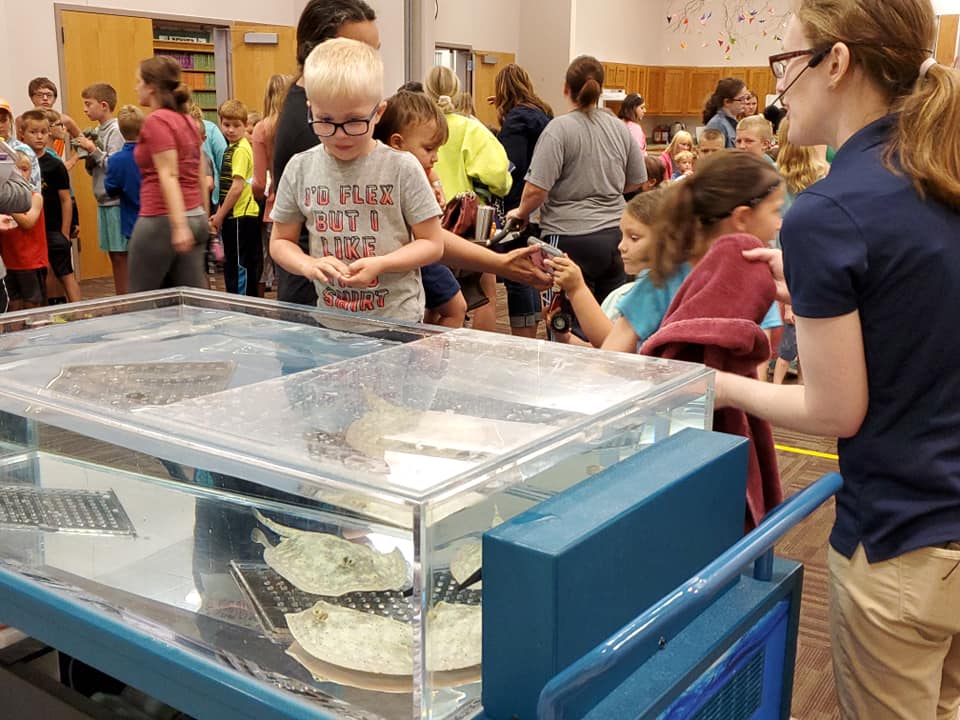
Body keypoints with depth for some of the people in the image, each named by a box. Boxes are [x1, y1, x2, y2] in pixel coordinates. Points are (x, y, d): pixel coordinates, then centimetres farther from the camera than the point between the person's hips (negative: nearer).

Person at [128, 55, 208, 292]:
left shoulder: (156, 121, -10)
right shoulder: (187, 120, 14)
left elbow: (169, 175, -19)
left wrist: (179, 225, -24)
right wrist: (204, 216, 21)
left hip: (161, 220, -8)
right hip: (195, 217, 8)